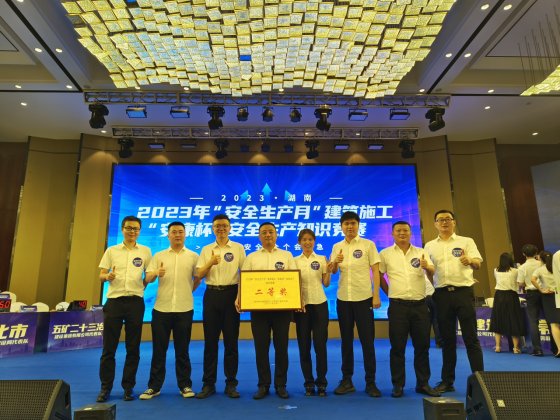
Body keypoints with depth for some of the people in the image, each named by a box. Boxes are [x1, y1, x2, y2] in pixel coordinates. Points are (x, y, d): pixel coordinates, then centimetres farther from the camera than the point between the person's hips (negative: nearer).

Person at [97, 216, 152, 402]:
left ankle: (129, 386, 19)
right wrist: (108, 277, -15)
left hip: (135, 301, 0)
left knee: (133, 348, 6)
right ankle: (105, 387, 19)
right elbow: (101, 275, 6)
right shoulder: (111, 251, 8)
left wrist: (144, 285, -7)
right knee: (109, 347, 4)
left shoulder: (145, 251, 7)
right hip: (114, 301, 0)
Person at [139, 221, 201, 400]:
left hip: (184, 309, -1)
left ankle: (185, 385, 20)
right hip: (161, 308, 1)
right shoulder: (159, 256, 8)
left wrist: (188, 291, 9)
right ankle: (154, 386, 21)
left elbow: (197, 279, 11)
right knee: (159, 349, 8)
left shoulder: (193, 256, 5)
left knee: (182, 349, 8)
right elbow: (147, 278, -1)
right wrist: (156, 273, -21)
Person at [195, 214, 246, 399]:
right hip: (211, 294, 2)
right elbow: (199, 275, 4)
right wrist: (211, 262, -14)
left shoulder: (238, 248, 5)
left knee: (231, 340, 3)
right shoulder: (206, 250, 10)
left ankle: (231, 384, 16)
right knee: (210, 340, 6)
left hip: (231, 294, -2)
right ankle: (208, 383, 18)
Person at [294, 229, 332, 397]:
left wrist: (328, 271, -13)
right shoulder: (295, 261, 6)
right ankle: (309, 383, 19)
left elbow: (326, 284, 2)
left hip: (319, 304, -1)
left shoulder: (322, 260, 4)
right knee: (304, 346, 5)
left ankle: (321, 383, 17)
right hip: (301, 305, 1)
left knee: (320, 345, 1)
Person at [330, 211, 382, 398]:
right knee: (346, 340, 11)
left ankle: (371, 382, 15)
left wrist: (376, 295, -10)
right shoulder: (337, 247, 9)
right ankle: (347, 380, 22)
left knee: (367, 340, 2)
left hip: (364, 298, -3)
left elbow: (375, 270, -3)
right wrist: (335, 262, -16)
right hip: (343, 298, 3)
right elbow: (332, 271, 6)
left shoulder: (368, 245, -1)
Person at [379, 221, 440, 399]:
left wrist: (428, 267, -24)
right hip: (398, 306, -2)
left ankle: (423, 383, 22)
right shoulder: (385, 254, 5)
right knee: (397, 346, 2)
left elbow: (432, 271, -2)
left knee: (422, 345, 8)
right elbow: (379, 275, 9)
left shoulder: (420, 252, 10)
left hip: (420, 305, 2)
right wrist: (389, 293, 4)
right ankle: (398, 384, 13)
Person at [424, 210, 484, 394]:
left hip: (463, 291, -2)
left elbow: (477, 263, -5)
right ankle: (447, 381, 17)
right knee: (447, 340, 8)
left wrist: (470, 261, -27)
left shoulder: (466, 242, 8)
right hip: (442, 294, 2)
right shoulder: (429, 246, 15)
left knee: (471, 338, -2)